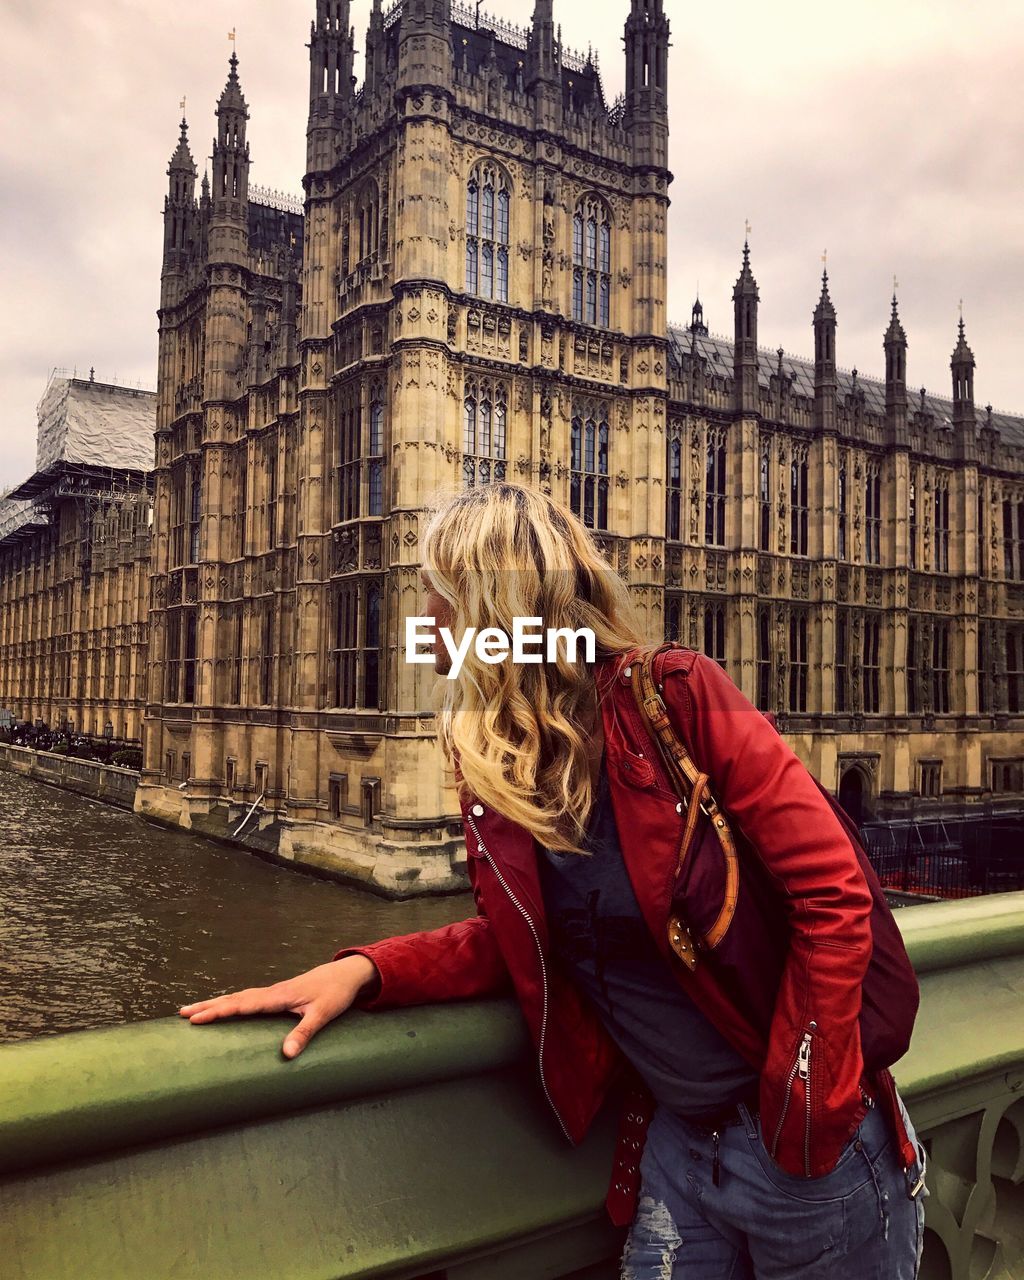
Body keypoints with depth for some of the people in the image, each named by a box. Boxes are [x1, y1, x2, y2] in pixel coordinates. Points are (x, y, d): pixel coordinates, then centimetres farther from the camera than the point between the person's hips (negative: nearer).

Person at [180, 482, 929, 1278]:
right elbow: (515, 942, 6)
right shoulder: (492, 766, -2)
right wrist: (363, 971, -9)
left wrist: (801, 1122, -17)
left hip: (804, 1139, -4)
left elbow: (831, 893, -19)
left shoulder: (675, 698, -20)